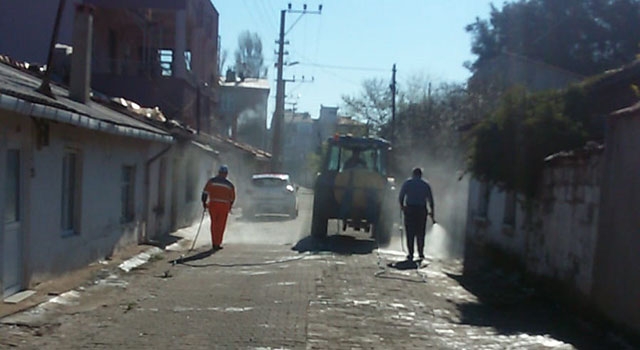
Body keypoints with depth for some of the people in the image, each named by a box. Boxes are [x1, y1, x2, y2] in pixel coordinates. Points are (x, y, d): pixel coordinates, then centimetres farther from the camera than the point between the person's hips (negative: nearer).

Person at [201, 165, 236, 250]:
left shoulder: (211, 181, 4)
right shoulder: (230, 185, 7)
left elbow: (205, 192, -4)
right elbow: (232, 198, 11)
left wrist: (204, 202, 6)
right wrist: (229, 207, 26)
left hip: (213, 205, 1)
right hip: (224, 206, -1)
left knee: (214, 224, 14)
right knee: (221, 225, 6)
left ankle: (214, 243, 14)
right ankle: (217, 244, 2)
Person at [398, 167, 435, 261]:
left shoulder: (407, 183, 3)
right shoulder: (426, 185, 9)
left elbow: (401, 196, -2)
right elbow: (431, 200, 6)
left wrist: (401, 206, 14)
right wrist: (432, 212, 12)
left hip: (409, 209, -1)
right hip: (422, 210, 1)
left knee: (410, 233, 1)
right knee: (421, 232, 10)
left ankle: (411, 254, -2)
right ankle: (421, 253, 8)